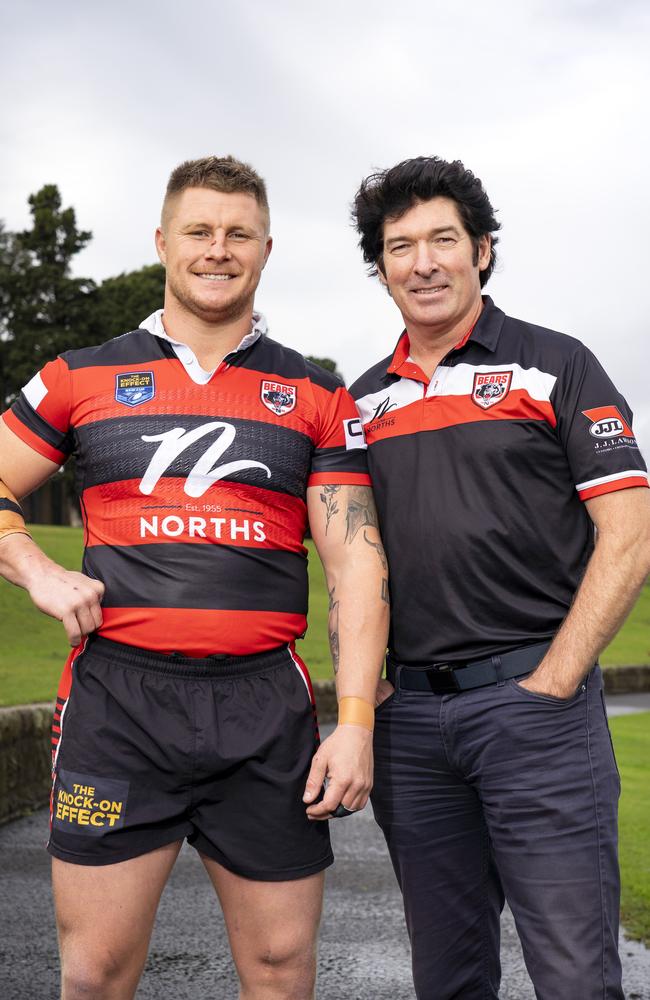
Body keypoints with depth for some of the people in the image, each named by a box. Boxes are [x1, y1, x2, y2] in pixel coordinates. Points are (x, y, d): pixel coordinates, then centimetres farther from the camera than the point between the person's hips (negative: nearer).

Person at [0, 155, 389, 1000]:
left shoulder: (318, 397, 8)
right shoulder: (81, 379, 10)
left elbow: (356, 561, 3)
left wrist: (356, 721, -5)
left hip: (264, 706, 0)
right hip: (115, 700, 0)